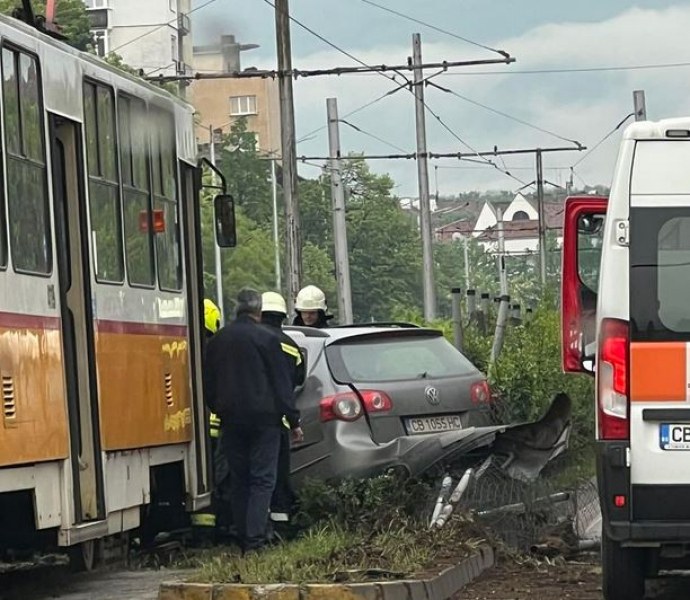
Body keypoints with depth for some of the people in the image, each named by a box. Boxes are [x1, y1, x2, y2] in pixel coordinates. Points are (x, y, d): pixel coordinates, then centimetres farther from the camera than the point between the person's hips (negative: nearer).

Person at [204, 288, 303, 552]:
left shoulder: (217, 341, 8)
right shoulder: (266, 339, -7)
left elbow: (208, 384, 15)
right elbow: (282, 383, -6)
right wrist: (293, 420, -2)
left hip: (231, 420, 5)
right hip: (263, 419, -5)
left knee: (239, 481, 11)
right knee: (262, 480, -5)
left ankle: (244, 540, 11)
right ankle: (255, 538, -17)